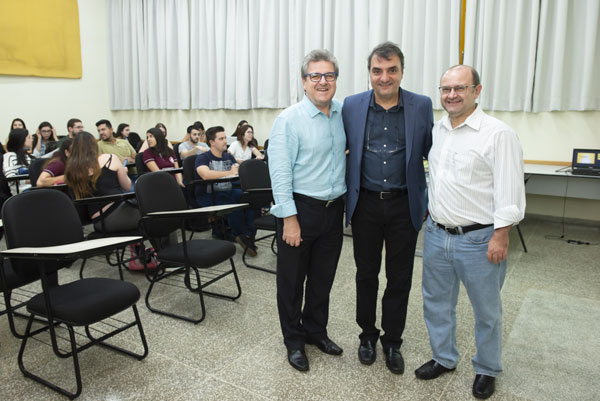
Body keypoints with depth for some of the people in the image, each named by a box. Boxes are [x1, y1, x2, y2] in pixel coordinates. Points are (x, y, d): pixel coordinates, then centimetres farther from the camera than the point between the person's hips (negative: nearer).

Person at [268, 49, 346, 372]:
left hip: (334, 209, 5)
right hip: (301, 208, -5)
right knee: (292, 279, 10)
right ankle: (293, 341, 29)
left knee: (323, 277, 18)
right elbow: (280, 173, -15)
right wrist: (290, 218, -18)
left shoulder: (344, 113, 5)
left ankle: (315, 330, 39)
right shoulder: (289, 120, -11)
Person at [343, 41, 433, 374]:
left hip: (404, 204, 0)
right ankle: (368, 335, 35)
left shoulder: (422, 106, -2)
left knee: (400, 278, 10)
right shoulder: (352, 106, -1)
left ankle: (392, 341, 30)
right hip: (365, 203, 1)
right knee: (366, 274, 13)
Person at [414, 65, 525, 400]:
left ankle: (487, 370, 33)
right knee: (437, 301, 17)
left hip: (478, 239, -6)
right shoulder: (437, 130, 8)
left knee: (487, 310, 11)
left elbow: (509, 190, -16)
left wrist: (501, 236, -18)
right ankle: (444, 358, 38)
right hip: (436, 234, 7)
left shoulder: (498, 134, -14)